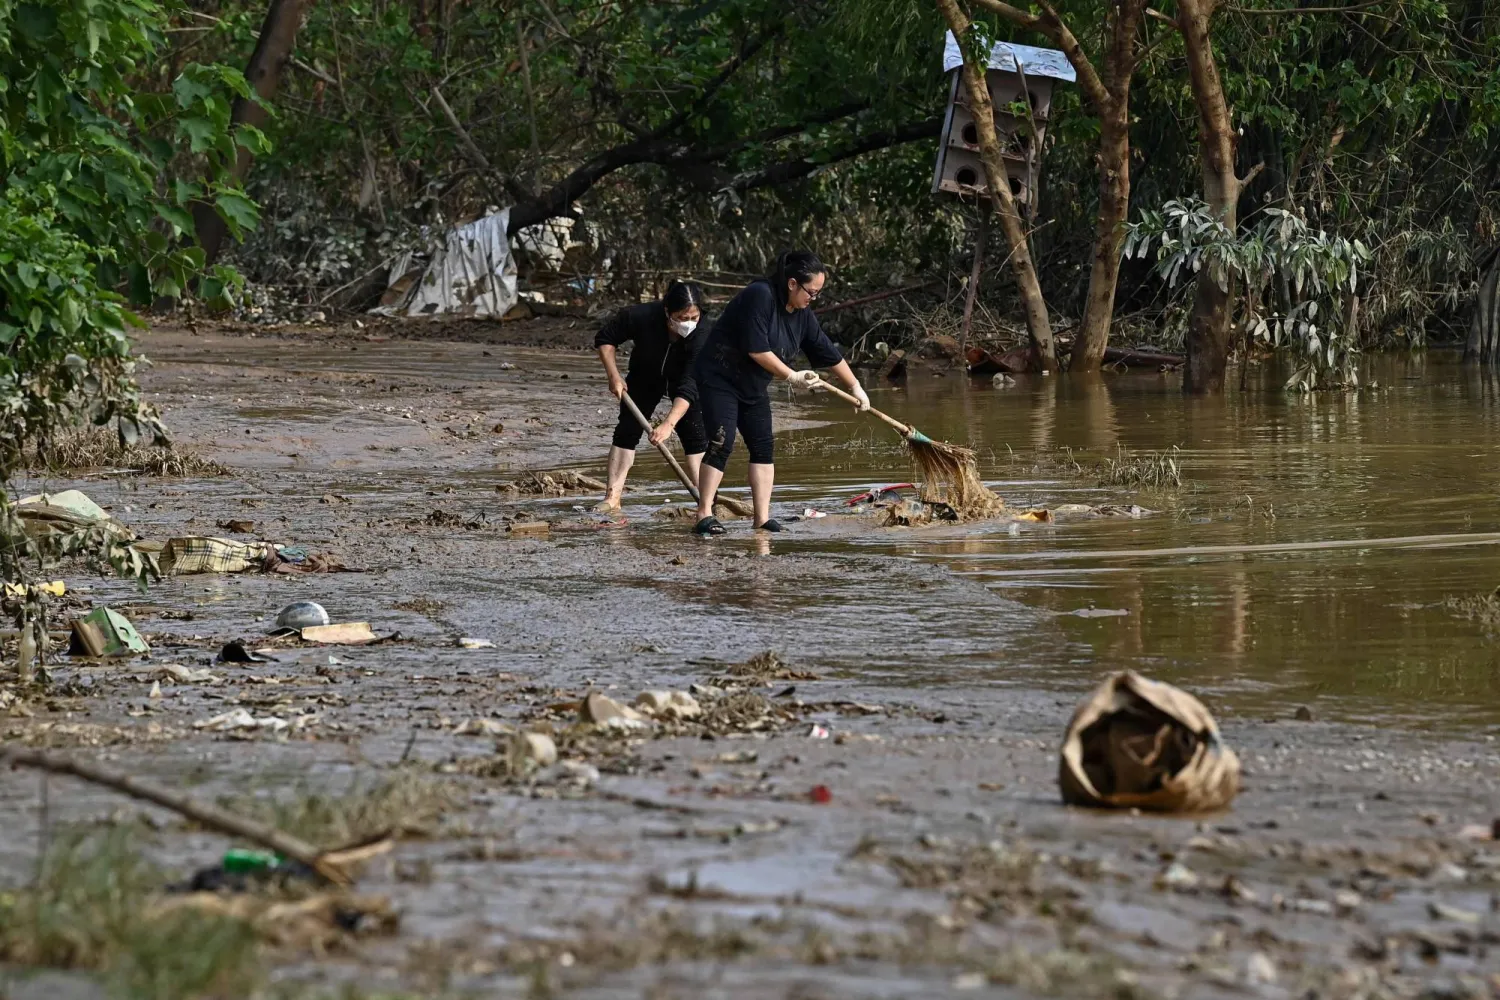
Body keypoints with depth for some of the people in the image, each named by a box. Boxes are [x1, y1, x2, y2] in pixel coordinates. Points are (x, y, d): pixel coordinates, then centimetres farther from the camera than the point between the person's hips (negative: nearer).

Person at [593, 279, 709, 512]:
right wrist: (614, 376, -25)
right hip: (644, 377, 1)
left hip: (683, 380, -1)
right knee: (627, 429, -5)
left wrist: (669, 424, -51)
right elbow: (605, 339, -17)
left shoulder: (700, 336, -38)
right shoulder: (640, 316, -36)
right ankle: (612, 497, -5)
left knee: (695, 432, -14)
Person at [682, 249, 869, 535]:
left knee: (763, 447, 1)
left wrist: (855, 387, 17)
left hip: (753, 388, 8)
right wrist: (792, 376, -20)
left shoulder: (802, 315, 1)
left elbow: (829, 353, 11)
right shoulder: (759, 297, -24)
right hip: (719, 379, -8)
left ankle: (762, 519, 2)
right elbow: (757, 350, -27)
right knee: (721, 444, -16)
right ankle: (704, 515, -13)